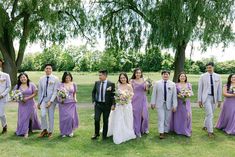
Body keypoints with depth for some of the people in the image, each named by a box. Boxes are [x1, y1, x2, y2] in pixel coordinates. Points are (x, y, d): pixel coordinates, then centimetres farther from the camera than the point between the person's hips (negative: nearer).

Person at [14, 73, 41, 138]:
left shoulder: (31, 85, -4)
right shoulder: (17, 86, 3)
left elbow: (35, 93, -7)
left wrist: (27, 98, -17)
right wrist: (20, 99, -12)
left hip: (30, 104, -2)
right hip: (22, 104, 2)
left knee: (31, 117, 6)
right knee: (22, 118, 1)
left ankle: (30, 129, 28)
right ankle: (24, 131, 13)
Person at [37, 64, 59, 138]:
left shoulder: (55, 79, -5)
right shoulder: (41, 79, 6)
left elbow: (55, 91, -9)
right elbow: (40, 91, 11)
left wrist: (50, 101, -17)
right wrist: (39, 102, 11)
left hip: (52, 99, -2)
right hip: (43, 99, 2)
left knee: (51, 116, 4)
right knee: (43, 115, -11)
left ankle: (50, 132, 22)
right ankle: (44, 130, 12)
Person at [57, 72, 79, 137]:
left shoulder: (73, 84, 7)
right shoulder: (61, 85, 0)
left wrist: (75, 98, 0)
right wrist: (61, 98, -23)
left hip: (71, 103, 1)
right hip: (63, 103, -1)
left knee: (70, 117, -7)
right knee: (64, 117, -1)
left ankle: (70, 131, 12)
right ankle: (64, 132, 15)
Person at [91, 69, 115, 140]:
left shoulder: (111, 84, -7)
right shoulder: (97, 83, 3)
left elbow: (113, 95, -5)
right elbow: (93, 92, 15)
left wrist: (113, 104, -11)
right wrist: (93, 101, 7)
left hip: (107, 105, -2)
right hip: (98, 104, 2)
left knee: (105, 121, 8)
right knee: (96, 119, -3)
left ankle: (104, 135, 25)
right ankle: (96, 134, 21)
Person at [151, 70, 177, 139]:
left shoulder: (172, 84, 2)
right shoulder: (157, 83, 1)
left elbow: (174, 95, 1)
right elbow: (154, 94, 3)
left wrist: (174, 105, -3)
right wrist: (153, 103, 1)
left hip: (169, 104, 1)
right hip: (160, 104, -1)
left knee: (167, 119, 8)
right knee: (161, 118, -3)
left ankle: (166, 131, 22)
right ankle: (161, 132, 1)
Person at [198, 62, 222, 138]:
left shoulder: (218, 76, 3)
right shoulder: (203, 76, -3)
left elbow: (219, 88, 7)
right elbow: (200, 88, -1)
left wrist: (219, 100, 6)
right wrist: (199, 100, -3)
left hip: (214, 97, 3)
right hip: (206, 97, -3)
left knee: (210, 114, 13)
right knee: (210, 114, -9)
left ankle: (205, 126, 35)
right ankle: (210, 131, 0)